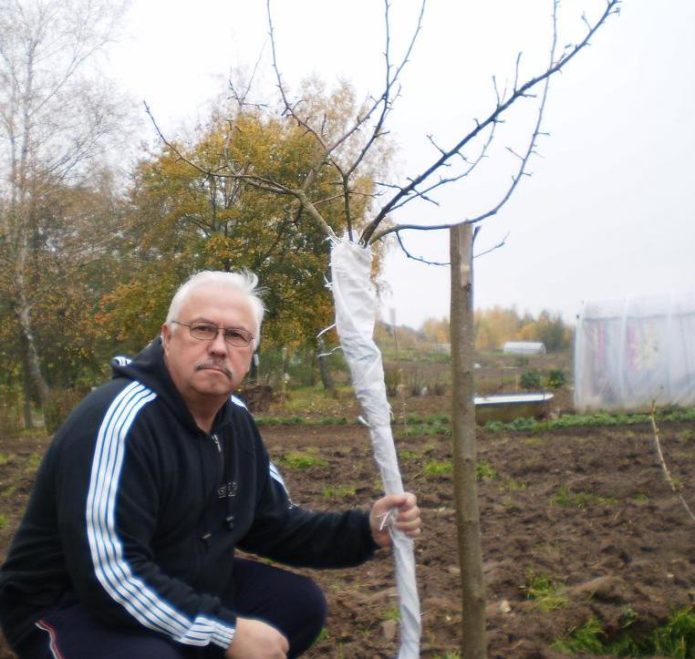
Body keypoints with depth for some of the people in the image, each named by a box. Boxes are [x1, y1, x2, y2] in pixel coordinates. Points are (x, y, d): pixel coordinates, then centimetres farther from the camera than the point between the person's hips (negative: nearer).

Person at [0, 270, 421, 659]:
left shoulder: (236, 420, 1)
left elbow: (275, 525, 8)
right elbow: (109, 575, -33)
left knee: (302, 604, 6)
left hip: (185, 588, 8)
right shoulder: (118, 421, -28)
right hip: (74, 607, -8)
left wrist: (365, 531, -7)